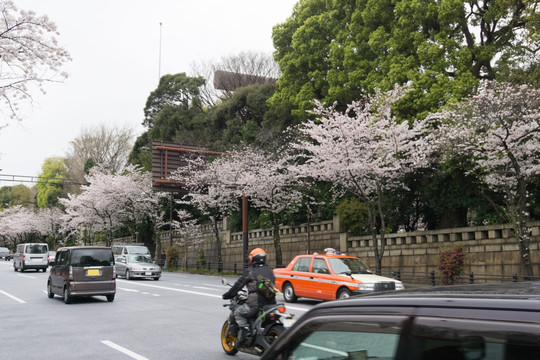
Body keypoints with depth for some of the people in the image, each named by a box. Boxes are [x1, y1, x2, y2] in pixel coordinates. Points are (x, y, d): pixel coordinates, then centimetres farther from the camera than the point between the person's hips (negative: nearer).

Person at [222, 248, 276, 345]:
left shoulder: (249, 271, 0)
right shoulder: (270, 271, 16)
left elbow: (238, 285, 3)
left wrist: (228, 295, 18)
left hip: (255, 304, -6)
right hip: (270, 303, 6)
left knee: (238, 312, 14)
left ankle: (245, 330, -5)